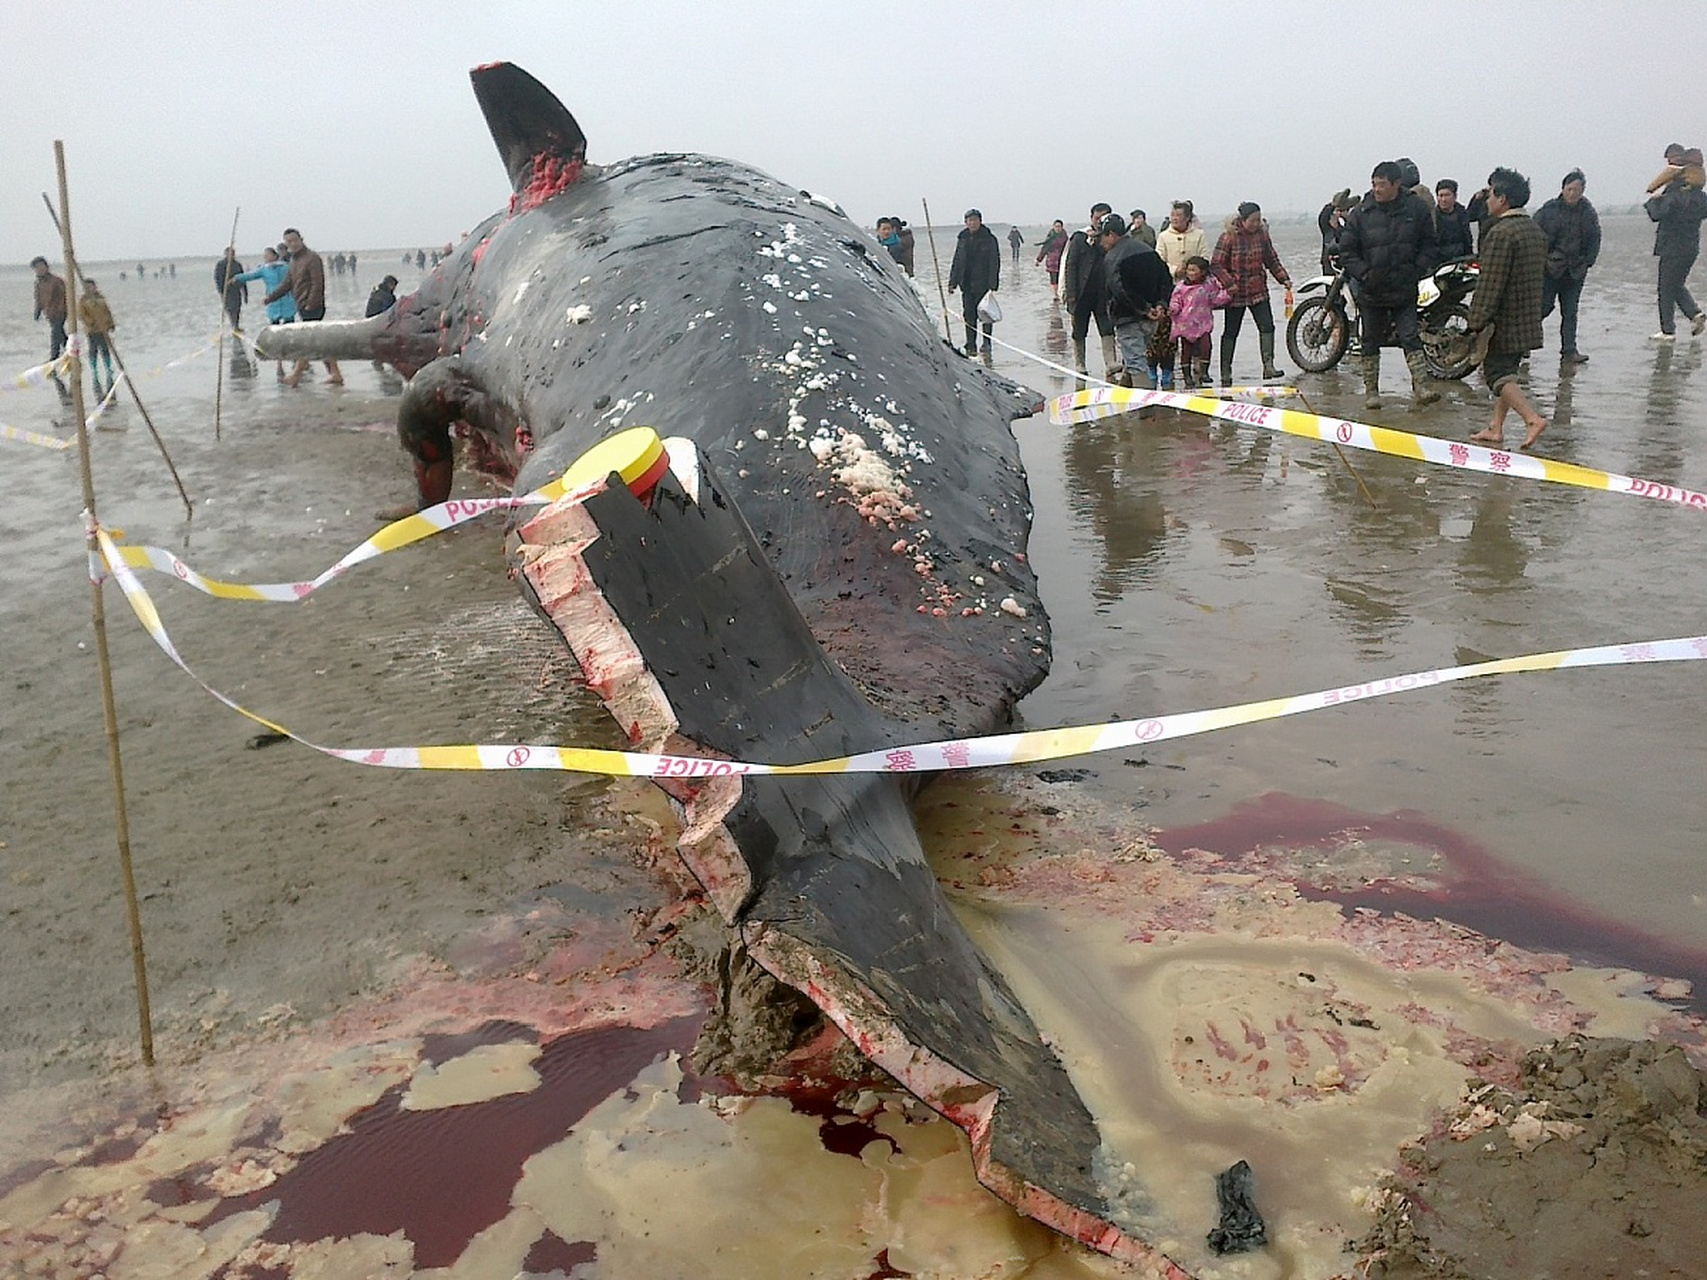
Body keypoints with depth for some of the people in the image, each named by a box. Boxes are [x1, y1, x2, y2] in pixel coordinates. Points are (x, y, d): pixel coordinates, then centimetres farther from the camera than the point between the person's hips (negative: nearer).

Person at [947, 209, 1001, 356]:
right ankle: (971, 346, 10)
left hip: (983, 283, -4)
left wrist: (993, 284, -16)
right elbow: (956, 261, 17)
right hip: (966, 283, 4)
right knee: (969, 315, 5)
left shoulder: (989, 239, -4)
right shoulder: (963, 239, 11)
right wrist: (952, 282, 11)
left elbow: (994, 262, -7)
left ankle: (986, 343, 8)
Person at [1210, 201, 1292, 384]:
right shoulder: (1229, 237, -10)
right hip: (1236, 293, -4)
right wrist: (1229, 283, -19)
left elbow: (1272, 260, 13)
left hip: (1258, 291, 4)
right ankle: (1225, 373, 14)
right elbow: (1216, 264, -10)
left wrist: (1284, 279, 3)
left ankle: (1268, 366, -7)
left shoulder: (1262, 234, 4)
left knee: (1267, 326, -8)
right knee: (1231, 332, 5)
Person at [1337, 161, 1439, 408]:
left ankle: (1421, 388, -9)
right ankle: (1372, 391, 17)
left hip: (1404, 289, 0)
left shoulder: (1417, 208, -1)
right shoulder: (1361, 213, -4)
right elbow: (1347, 251, 0)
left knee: (1410, 337, -6)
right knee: (1371, 342, 9)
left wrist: (1417, 271, -5)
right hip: (1371, 290, 1)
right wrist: (1364, 275, -11)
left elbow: (1429, 245, 8)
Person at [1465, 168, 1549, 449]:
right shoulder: (1537, 231, 13)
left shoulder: (1501, 233, -17)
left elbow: (1490, 284, -20)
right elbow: (1541, 274, 19)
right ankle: (1496, 428, 20)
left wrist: (1477, 322, -17)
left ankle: (1533, 418, -20)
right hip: (1529, 321, 9)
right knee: (1505, 373, 16)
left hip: (1504, 321, -9)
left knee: (1496, 374, -6)